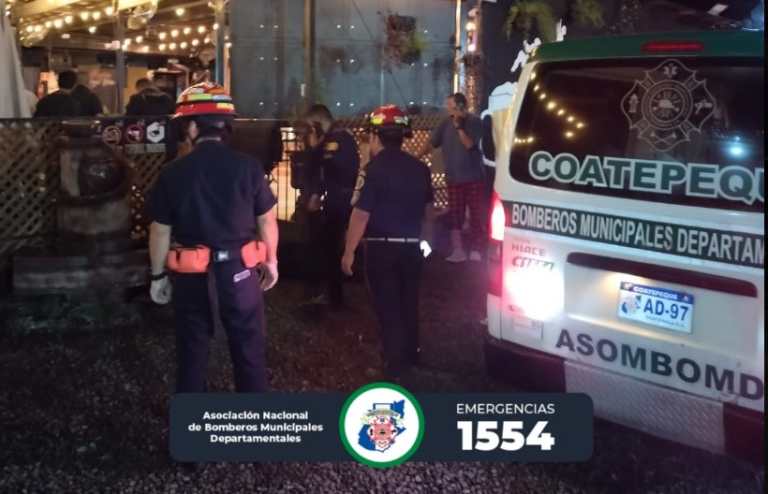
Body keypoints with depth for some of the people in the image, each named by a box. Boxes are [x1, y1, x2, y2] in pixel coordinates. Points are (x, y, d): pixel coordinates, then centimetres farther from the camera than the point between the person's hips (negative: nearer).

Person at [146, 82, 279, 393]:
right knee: (248, 350, 12)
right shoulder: (247, 167, -8)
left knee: (192, 352, 15)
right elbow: (267, 221, -1)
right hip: (239, 269, 0)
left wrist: (158, 276, 12)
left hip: (192, 274, 1)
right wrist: (271, 261, 14)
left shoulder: (173, 173, -6)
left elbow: (160, 232, 0)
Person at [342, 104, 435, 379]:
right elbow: (428, 209, 16)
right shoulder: (420, 168, 6)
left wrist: (349, 252, -11)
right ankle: (411, 355, 36)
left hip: (382, 247, -6)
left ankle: (395, 366, 7)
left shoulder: (376, 168, -15)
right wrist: (424, 238, 29)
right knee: (408, 303, 21)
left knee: (388, 307, 3)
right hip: (412, 246, 6)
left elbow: (361, 213, -17)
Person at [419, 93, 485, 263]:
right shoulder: (446, 123, 4)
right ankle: (458, 250, 12)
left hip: (474, 177, -3)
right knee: (454, 215, 4)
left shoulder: (474, 122, -7)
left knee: (476, 214, 0)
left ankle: (475, 251, 7)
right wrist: (416, 157, -6)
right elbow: (431, 143, 3)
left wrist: (459, 127, -20)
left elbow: (469, 144, -17)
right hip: (454, 178, 4)